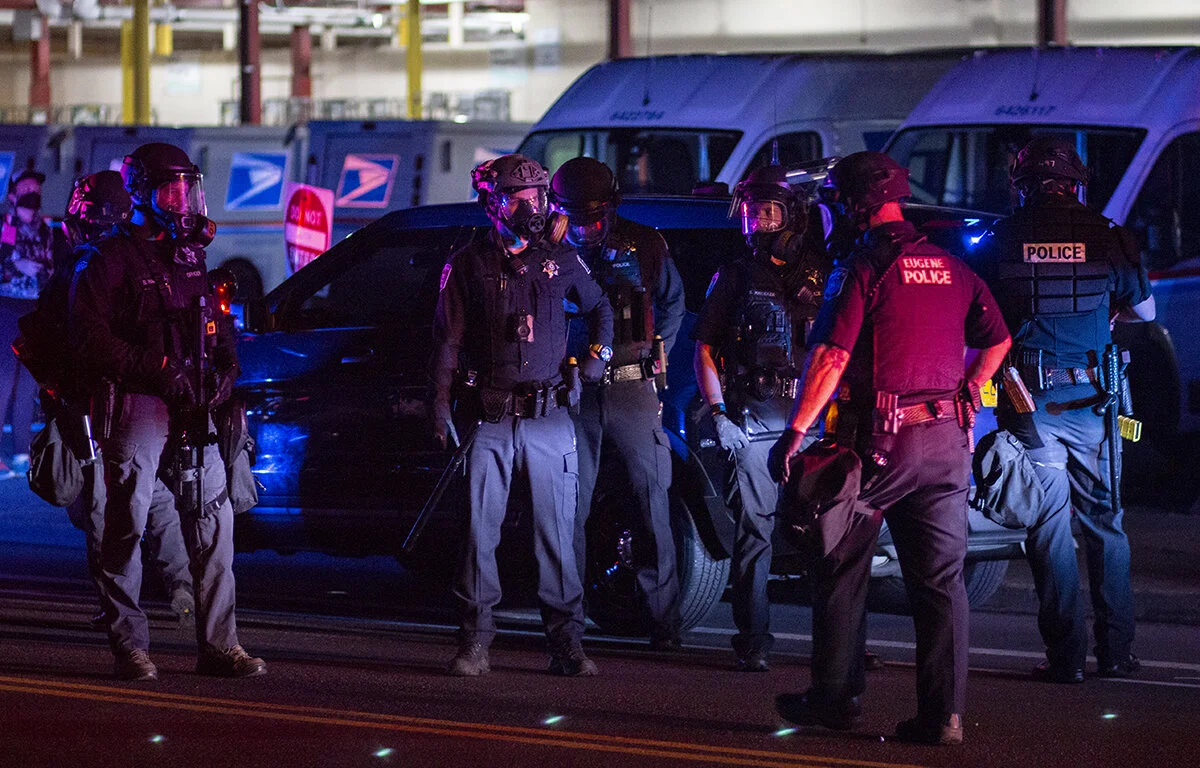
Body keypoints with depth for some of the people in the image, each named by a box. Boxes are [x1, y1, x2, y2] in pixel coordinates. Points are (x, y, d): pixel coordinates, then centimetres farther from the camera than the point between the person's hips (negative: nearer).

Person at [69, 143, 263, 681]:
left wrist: (224, 369, 7)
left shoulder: (191, 257, 19)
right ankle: (129, 647, -1)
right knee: (127, 525, -5)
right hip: (134, 408, -6)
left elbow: (219, 324, 28)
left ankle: (218, 644, 6)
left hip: (192, 413, 6)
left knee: (213, 521, 2)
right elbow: (88, 336, -10)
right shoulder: (110, 259, -2)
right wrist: (156, 370, -16)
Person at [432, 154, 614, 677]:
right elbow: (448, 341, 5)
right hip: (489, 420, -1)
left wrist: (599, 353, 12)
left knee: (557, 534, 2)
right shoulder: (468, 266, 5)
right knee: (480, 531, -3)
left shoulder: (560, 261, 10)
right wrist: (442, 405, -3)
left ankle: (566, 643, 6)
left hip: (549, 419, 1)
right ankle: (474, 643, 2)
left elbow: (599, 307, 28)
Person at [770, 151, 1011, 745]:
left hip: (880, 436, -5)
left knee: (842, 570, 10)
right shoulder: (952, 268, 8)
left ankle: (835, 697, 14)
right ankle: (943, 712, 1)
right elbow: (997, 340, 14)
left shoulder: (863, 269, -10)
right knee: (940, 578, 5)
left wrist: (795, 434, -12)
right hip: (948, 439, 5)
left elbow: (830, 358, -16)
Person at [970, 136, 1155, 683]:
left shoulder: (999, 242, -3)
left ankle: (1065, 653, 0)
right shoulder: (1107, 238, 0)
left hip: (1029, 404, -1)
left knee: (1049, 525, 3)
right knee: (1103, 521, 12)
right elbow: (1144, 310, 15)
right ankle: (1116, 650, 13)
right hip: (1091, 399, 1)